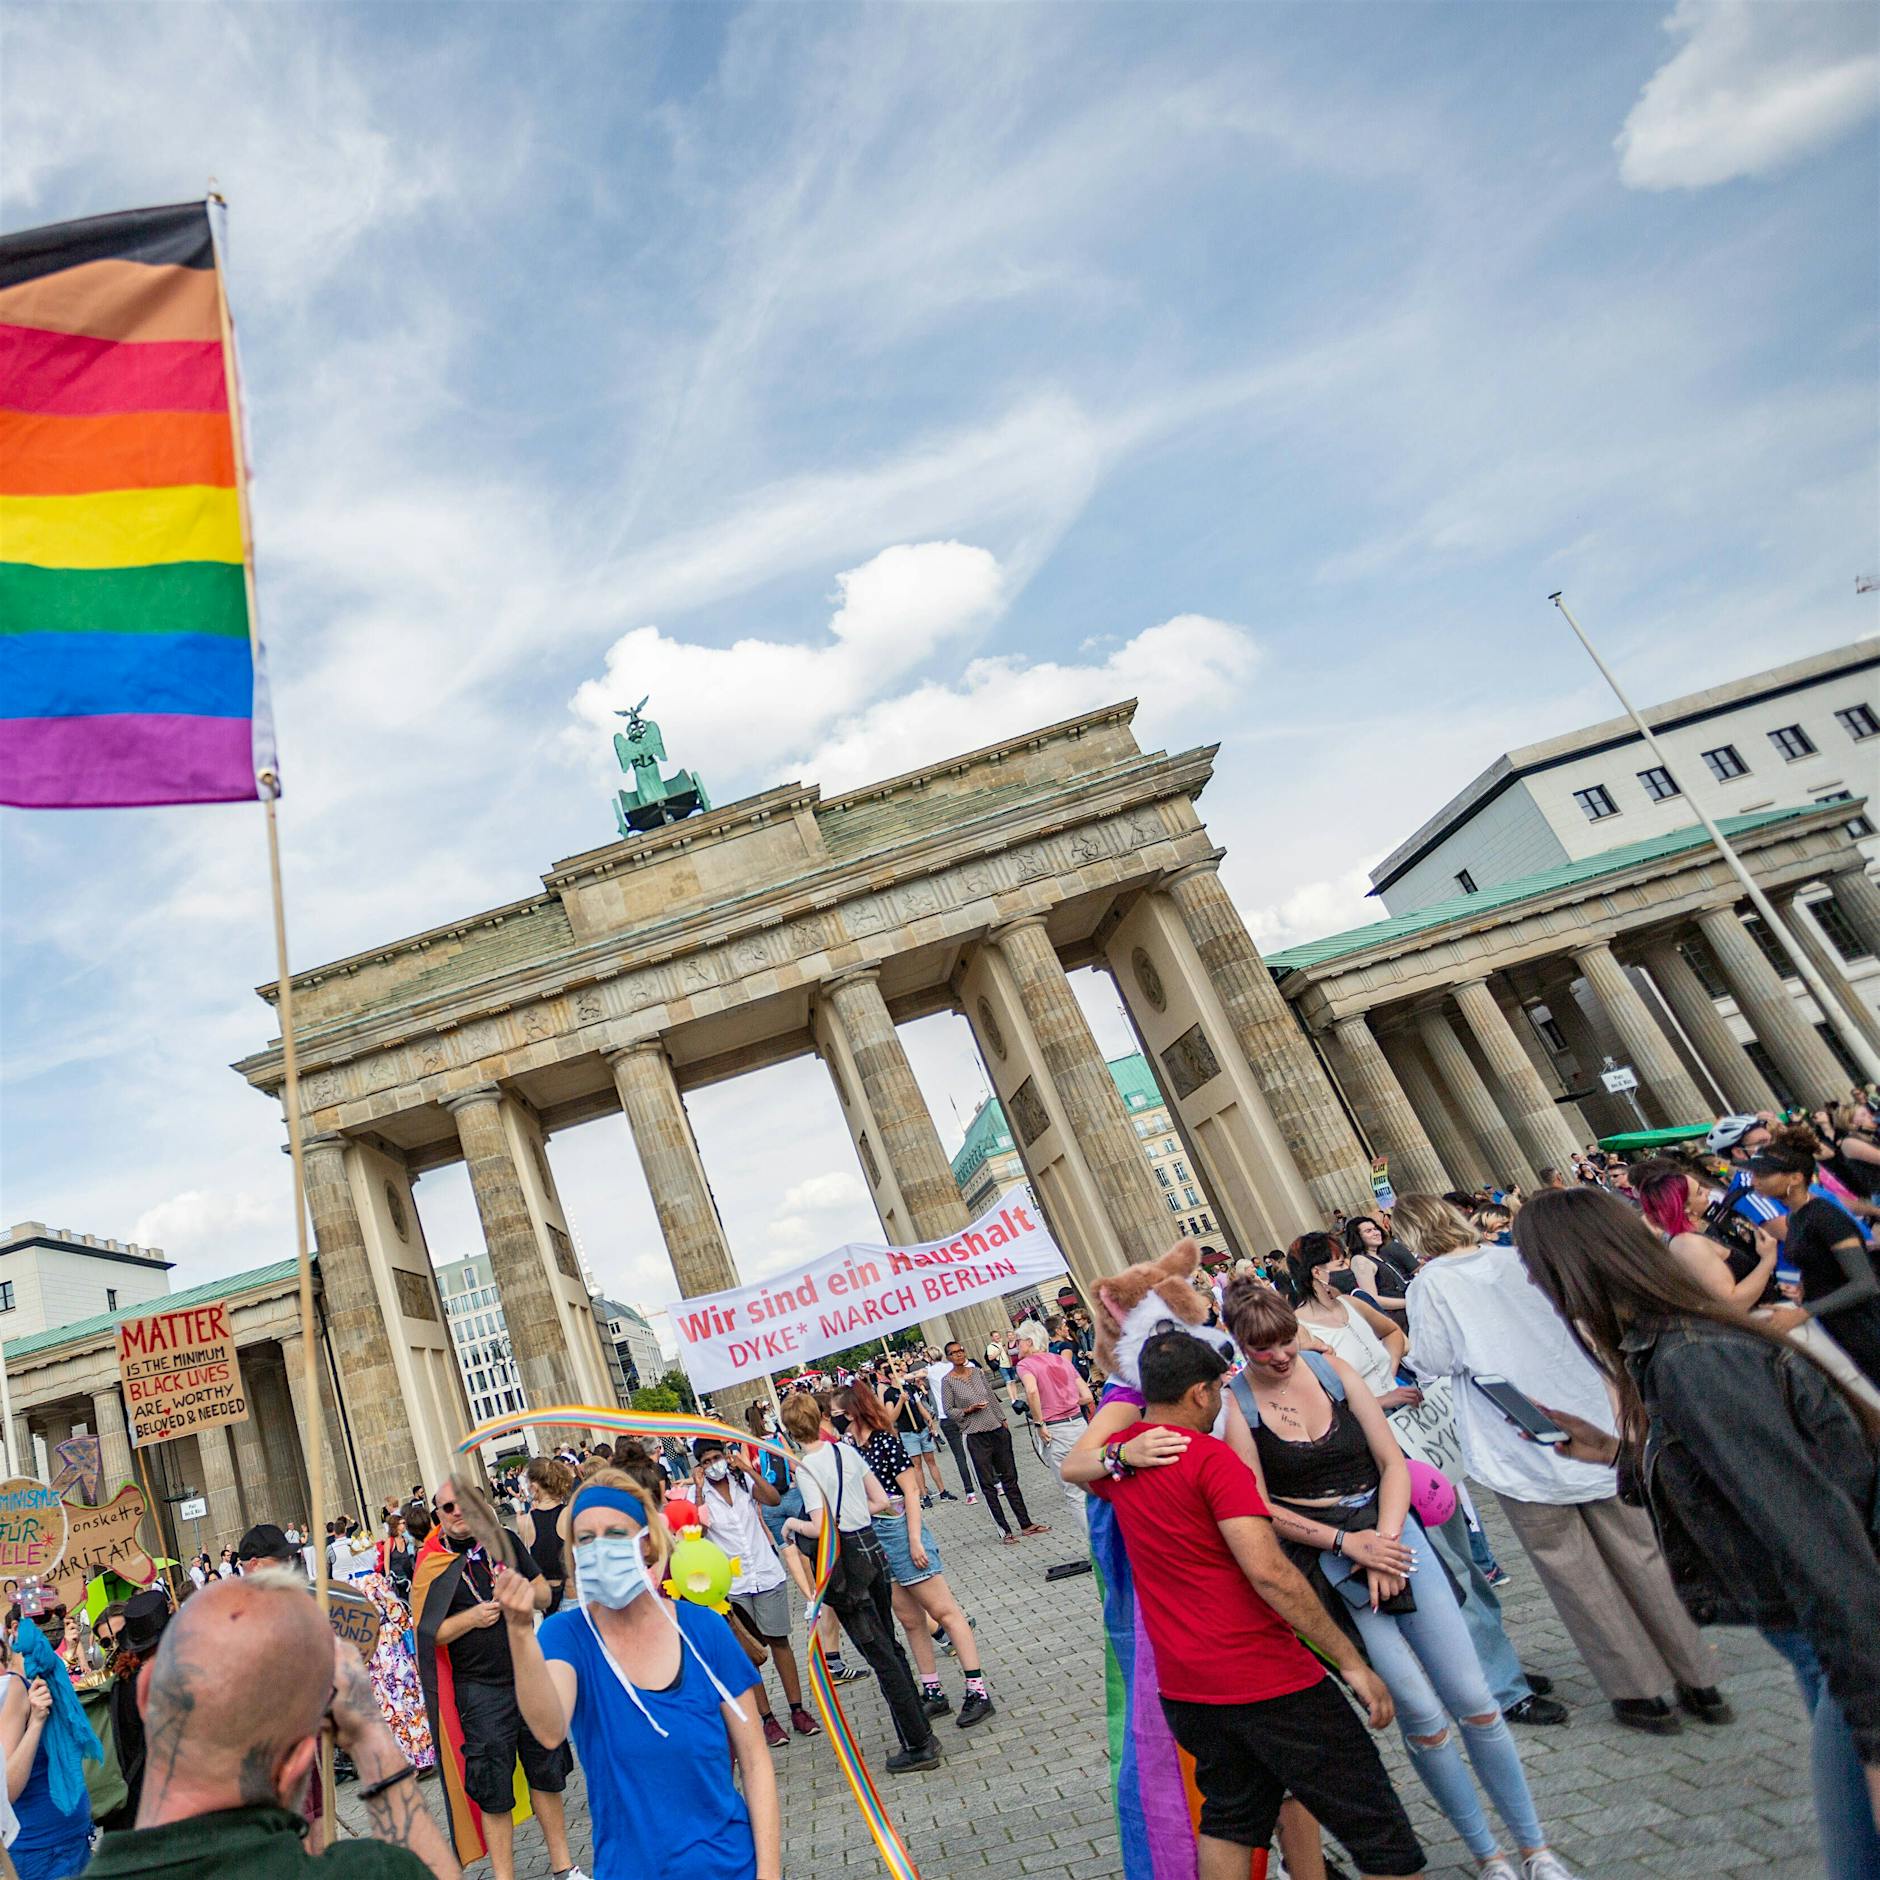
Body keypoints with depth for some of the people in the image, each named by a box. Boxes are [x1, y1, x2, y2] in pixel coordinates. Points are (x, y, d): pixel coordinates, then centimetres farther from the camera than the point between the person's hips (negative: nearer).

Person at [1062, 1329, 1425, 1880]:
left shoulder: (1116, 1455, 4)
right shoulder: (1211, 1458, -18)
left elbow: (1071, 1465, 29)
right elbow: (1268, 1571, -25)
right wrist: (1351, 1662, -18)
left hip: (1183, 1685, 7)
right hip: (1265, 1678, -7)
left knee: (1229, 1820, 25)